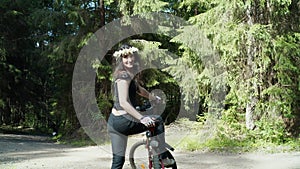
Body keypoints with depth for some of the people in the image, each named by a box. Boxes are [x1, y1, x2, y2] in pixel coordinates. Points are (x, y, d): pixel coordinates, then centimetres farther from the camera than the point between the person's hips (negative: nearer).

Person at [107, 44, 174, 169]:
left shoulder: (130, 74, 14)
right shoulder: (124, 76, -16)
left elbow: (139, 89, 34)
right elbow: (123, 103, -26)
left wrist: (153, 97, 43)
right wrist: (141, 118, -33)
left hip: (113, 122, 9)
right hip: (123, 121, -9)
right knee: (158, 121, 5)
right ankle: (163, 159, 12)